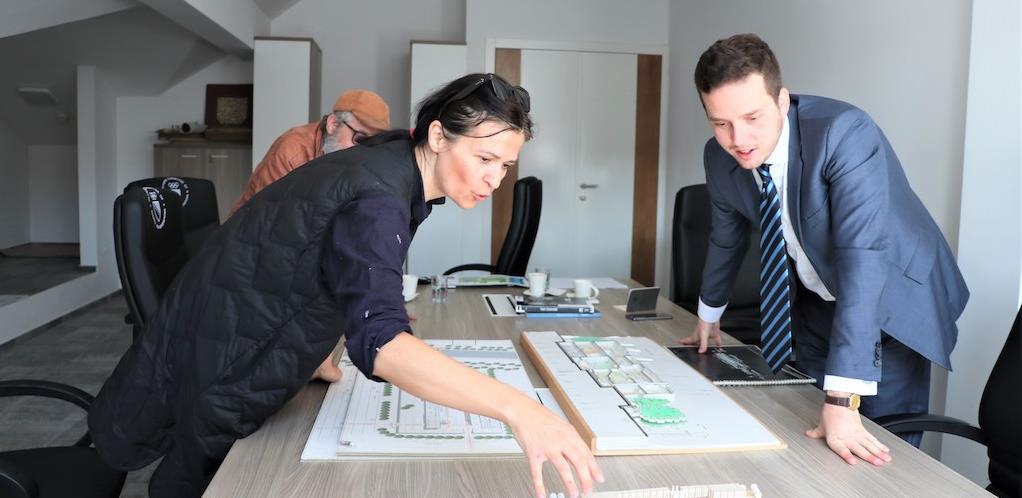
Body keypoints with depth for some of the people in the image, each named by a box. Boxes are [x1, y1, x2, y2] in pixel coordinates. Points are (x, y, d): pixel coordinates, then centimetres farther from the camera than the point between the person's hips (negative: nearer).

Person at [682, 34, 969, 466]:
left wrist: (842, 399, -45)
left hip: (893, 297, -4)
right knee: (810, 441, 12)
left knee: (879, 449, -2)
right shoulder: (720, 158, -14)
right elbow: (726, 236, 5)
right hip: (815, 298, 5)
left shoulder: (845, 133, -33)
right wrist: (709, 315, 19)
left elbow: (863, 259, -40)